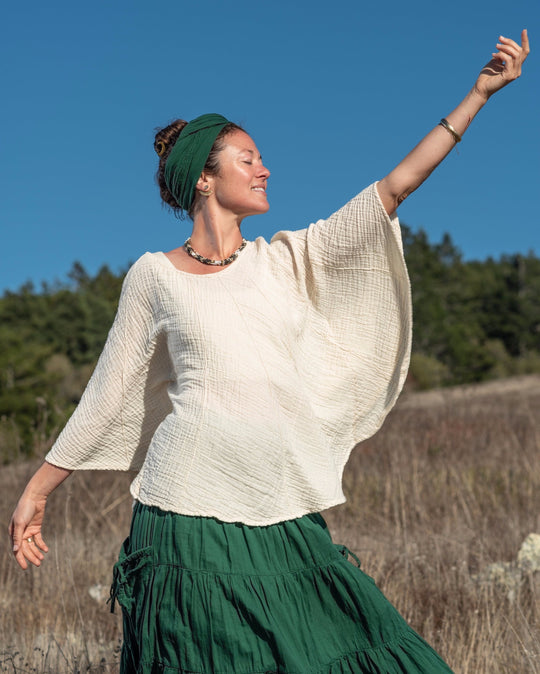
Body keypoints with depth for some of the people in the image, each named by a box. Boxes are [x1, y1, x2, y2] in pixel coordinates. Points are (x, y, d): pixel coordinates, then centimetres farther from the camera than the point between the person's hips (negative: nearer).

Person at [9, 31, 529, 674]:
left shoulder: (286, 260, 13)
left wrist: (480, 91, 7)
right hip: (192, 516, -3)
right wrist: (35, 491, 10)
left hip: (285, 522, 3)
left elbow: (393, 188, 9)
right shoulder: (154, 274, 6)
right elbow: (107, 396, 10)